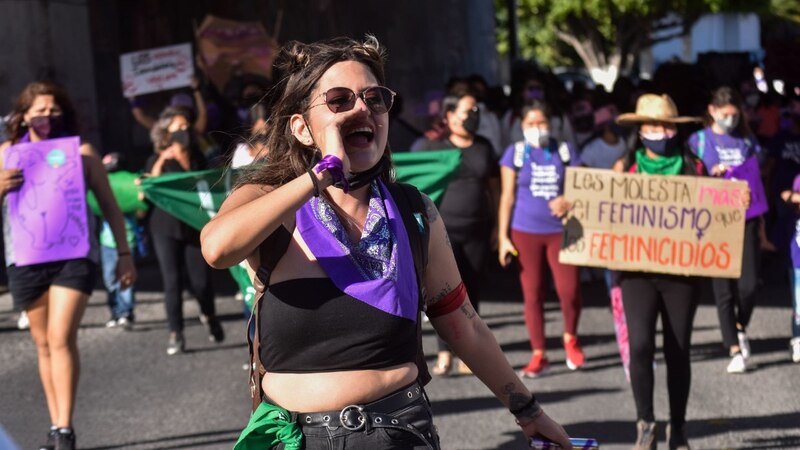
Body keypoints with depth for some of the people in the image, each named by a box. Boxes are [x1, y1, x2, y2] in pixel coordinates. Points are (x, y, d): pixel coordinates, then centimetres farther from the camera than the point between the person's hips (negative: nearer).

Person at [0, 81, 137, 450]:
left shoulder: (81, 152, 5)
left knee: (62, 339, -15)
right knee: (44, 344, 9)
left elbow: (108, 205, 9)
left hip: (74, 254, -2)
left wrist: (124, 253, 6)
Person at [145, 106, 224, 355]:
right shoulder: (158, 160, 3)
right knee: (172, 281, -5)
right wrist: (161, 162, -18)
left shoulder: (197, 156, 11)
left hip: (195, 225, 2)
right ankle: (175, 334, 2)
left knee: (200, 281, -2)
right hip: (166, 226, -2)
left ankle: (208, 315, 28)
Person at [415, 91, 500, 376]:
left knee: (471, 292, 5)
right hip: (443, 231, -3)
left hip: (477, 232, 3)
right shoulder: (435, 147, 1)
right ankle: (444, 355, -11)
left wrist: (496, 225, 10)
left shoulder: (483, 148, 12)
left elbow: (494, 188, 16)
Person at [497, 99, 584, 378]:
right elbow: (507, 197, 4)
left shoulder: (564, 151, 6)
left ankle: (570, 338, 17)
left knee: (569, 290, -11)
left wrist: (569, 201, -15)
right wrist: (503, 237, -1)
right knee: (532, 294, 2)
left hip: (560, 231, 0)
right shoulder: (516, 153, 4)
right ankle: (539, 355, 12)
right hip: (525, 233, 0)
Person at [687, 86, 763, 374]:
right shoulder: (698, 141, 4)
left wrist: (761, 216, 8)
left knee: (749, 284, -8)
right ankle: (734, 350, 5)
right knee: (723, 289, -1)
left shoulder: (747, 141, 11)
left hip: (745, 219, 2)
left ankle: (741, 328, 22)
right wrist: (712, 174, -16)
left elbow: (758, 177, 15)